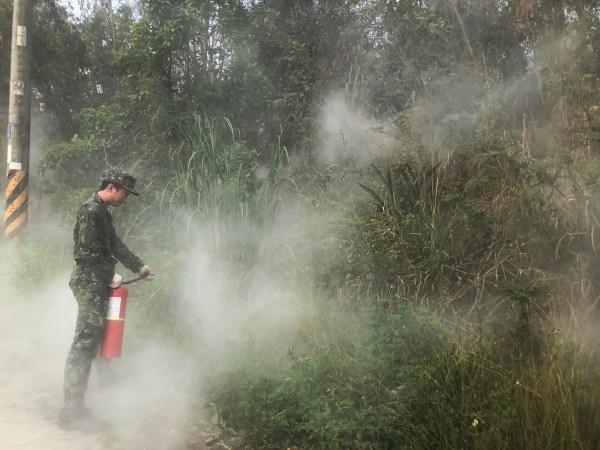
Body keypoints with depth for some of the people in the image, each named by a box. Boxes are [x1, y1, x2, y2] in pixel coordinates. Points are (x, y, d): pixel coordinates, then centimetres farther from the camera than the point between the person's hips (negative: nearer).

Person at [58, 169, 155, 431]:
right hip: (90, 283, -10)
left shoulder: (103, 212, 17)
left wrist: (139, 267, 18)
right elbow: (86, 252, -20)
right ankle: (71, 411, -8)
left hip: (98, 284, 10)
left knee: (96, 336, 17)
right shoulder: (91, 210, -14)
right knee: (85, 342, -10)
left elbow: (115, 245, 22)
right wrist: (110, 276, -10)